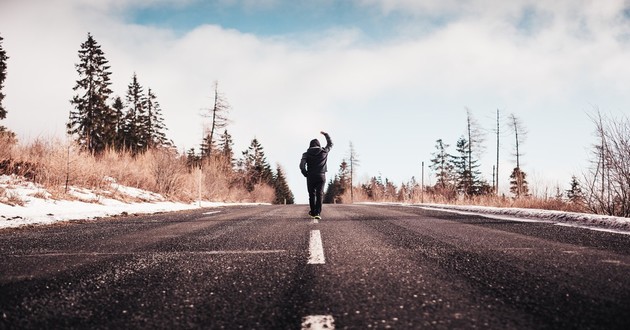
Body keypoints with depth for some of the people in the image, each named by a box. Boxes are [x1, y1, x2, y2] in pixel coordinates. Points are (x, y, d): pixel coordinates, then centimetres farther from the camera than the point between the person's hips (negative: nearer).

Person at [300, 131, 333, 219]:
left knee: (312, 195, 11)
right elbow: (330, 143, 23)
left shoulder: (307, 154, 0)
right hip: (321, 176, 0)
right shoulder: (324, 151, 4)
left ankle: (313, 213, 17)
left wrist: (306, 174, 1)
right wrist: (326, 134, 35)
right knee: (320, 194, -3)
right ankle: (318, 213, -15)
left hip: (311, 177, 0)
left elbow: (302, 165, -12)